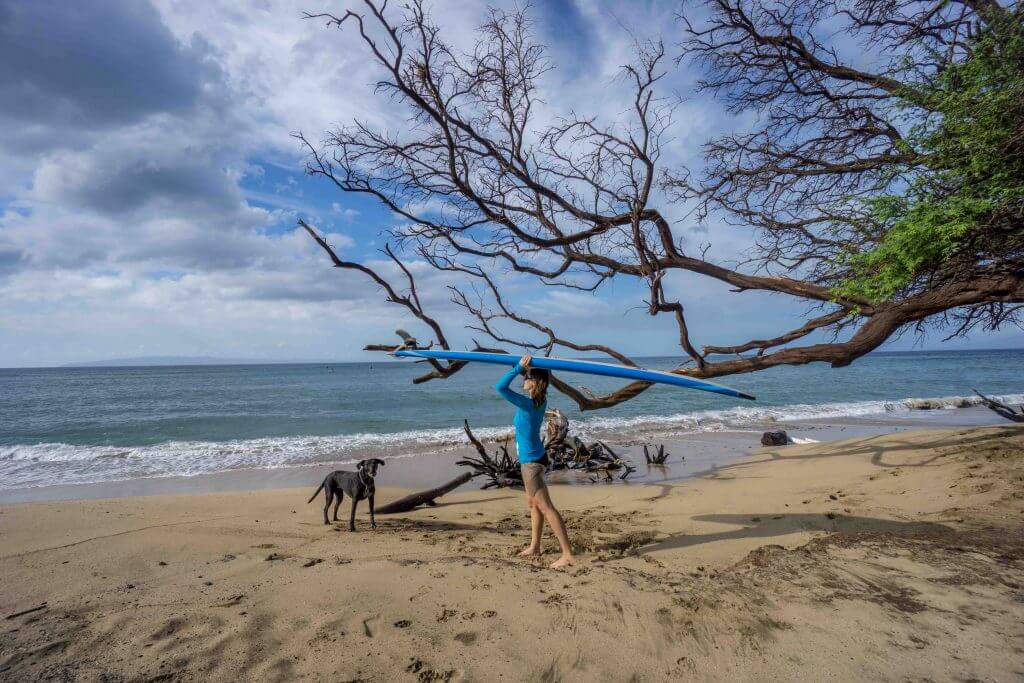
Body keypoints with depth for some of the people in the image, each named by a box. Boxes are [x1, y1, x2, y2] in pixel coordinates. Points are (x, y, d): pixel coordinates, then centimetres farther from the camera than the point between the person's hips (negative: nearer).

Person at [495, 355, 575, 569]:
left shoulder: (527, 403, -24)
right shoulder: (540, 401, 1)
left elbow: (500, 387, -30)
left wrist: (518, 367, -27)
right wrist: (524, 368, 5)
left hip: (531, 462, -10)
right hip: (534, 458, 10)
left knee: (546, 507, -6)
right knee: (533, 504, 20)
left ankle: (568, 555, -2)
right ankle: (534, 547, 32)